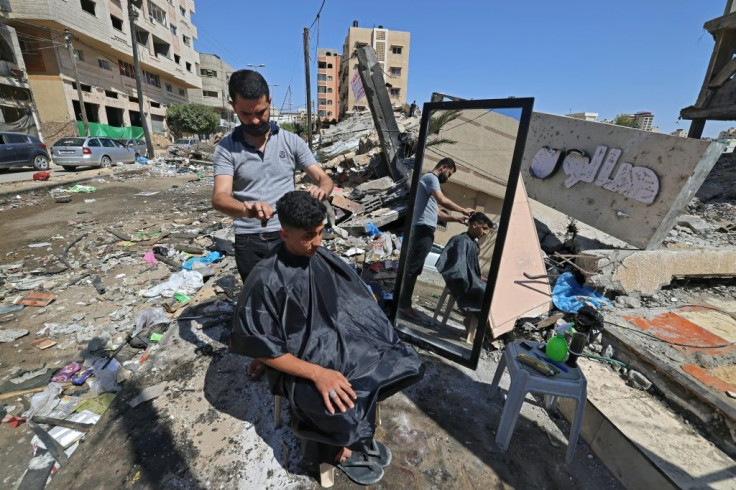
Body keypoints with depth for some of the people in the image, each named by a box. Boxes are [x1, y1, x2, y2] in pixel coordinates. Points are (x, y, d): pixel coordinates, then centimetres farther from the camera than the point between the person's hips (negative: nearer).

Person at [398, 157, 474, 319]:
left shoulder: (430, 180, 28)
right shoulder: (430, 177, -3)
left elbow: (435, 211, 27)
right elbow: (442, 200, -19)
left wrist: (456, 218, 22)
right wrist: (463, 210, -9)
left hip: (424, 230, 10)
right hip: (424, 229, -10)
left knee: (413, 267, 9)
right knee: (413, 267, -10)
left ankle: (403, 303, 13)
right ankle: (404, 304, -7)